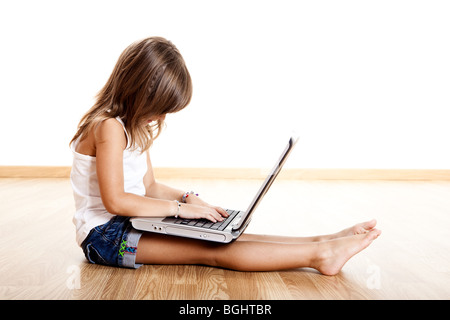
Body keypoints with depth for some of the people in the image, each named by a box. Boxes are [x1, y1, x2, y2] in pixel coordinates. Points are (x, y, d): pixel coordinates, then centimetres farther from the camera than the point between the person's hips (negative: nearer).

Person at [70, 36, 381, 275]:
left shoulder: (135, 127, 14)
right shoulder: (109, 126, -18)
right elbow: (114, 200, -25)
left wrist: (188, 198, 0)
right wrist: (179, 207, -21)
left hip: (127, 224, 9)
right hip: (103, 233, -9)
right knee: (212, 250, -24)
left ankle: (319, 241, -15)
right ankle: (320, 254, -30)